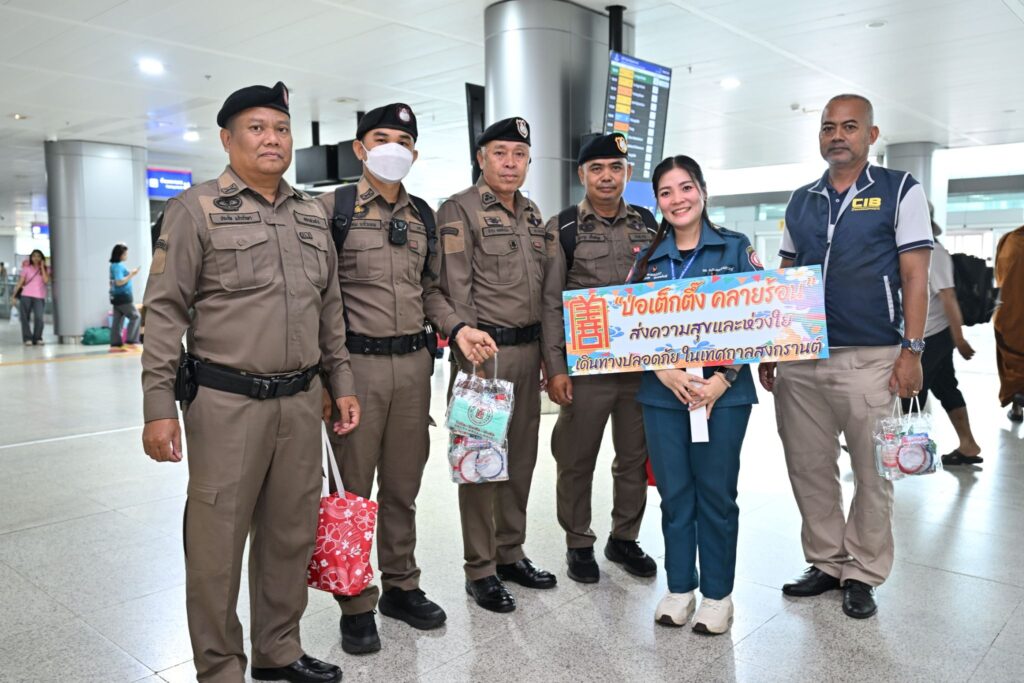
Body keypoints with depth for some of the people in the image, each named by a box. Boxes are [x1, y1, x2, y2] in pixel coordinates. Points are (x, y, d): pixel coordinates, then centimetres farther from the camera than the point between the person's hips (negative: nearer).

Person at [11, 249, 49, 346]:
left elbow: (46, 281, -11)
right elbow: (20, 282, 7)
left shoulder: (45, 269, 8)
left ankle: (37, 338, -1)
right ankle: (27, 338, 5)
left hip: (39, 297, -1)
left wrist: (42, 267, -7)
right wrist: (15, 295, 1)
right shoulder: (26, 268, 8)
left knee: (39, 318, -13)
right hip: (26, 295, 1)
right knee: (25, 318, -1)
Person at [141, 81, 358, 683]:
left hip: (302, 402, 5)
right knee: (218, 542, 4)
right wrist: (159, 407, -10)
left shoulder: (313, 215, 13)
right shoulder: (197, 209, -3)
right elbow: (166, 311, -5)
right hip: (227, 403, -5)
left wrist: (342, 382, 13)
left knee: (291, 536, 14)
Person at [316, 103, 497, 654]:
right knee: (353, 488, 5)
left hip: (413, 362, 5)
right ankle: (356, 605, 20)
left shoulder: (422, 216, 13)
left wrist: (457, 329, 0)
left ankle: (401, 586, 30)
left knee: (403, 486, 14)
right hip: (357, 362, -4)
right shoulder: (332, 208, -2)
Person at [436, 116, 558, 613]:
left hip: (529, 349, 7)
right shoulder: (459, 211, -5)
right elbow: (455, 291, -11)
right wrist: (469, 356, -16)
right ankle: (480, 570, 12)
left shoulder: (532, 214, 16)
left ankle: (510, 553, 27)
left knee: (522, 456, 13)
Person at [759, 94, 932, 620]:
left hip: (870, 359, -4)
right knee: (809, 468, 10)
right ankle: (825, 563, 25)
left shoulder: (900, 191, 2)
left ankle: (863, 575, 21)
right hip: (801, 360, 4)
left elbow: (915, 276, -3)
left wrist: (911, 351, -11)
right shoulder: (800, 202, 13)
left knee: (872, 473, 6)